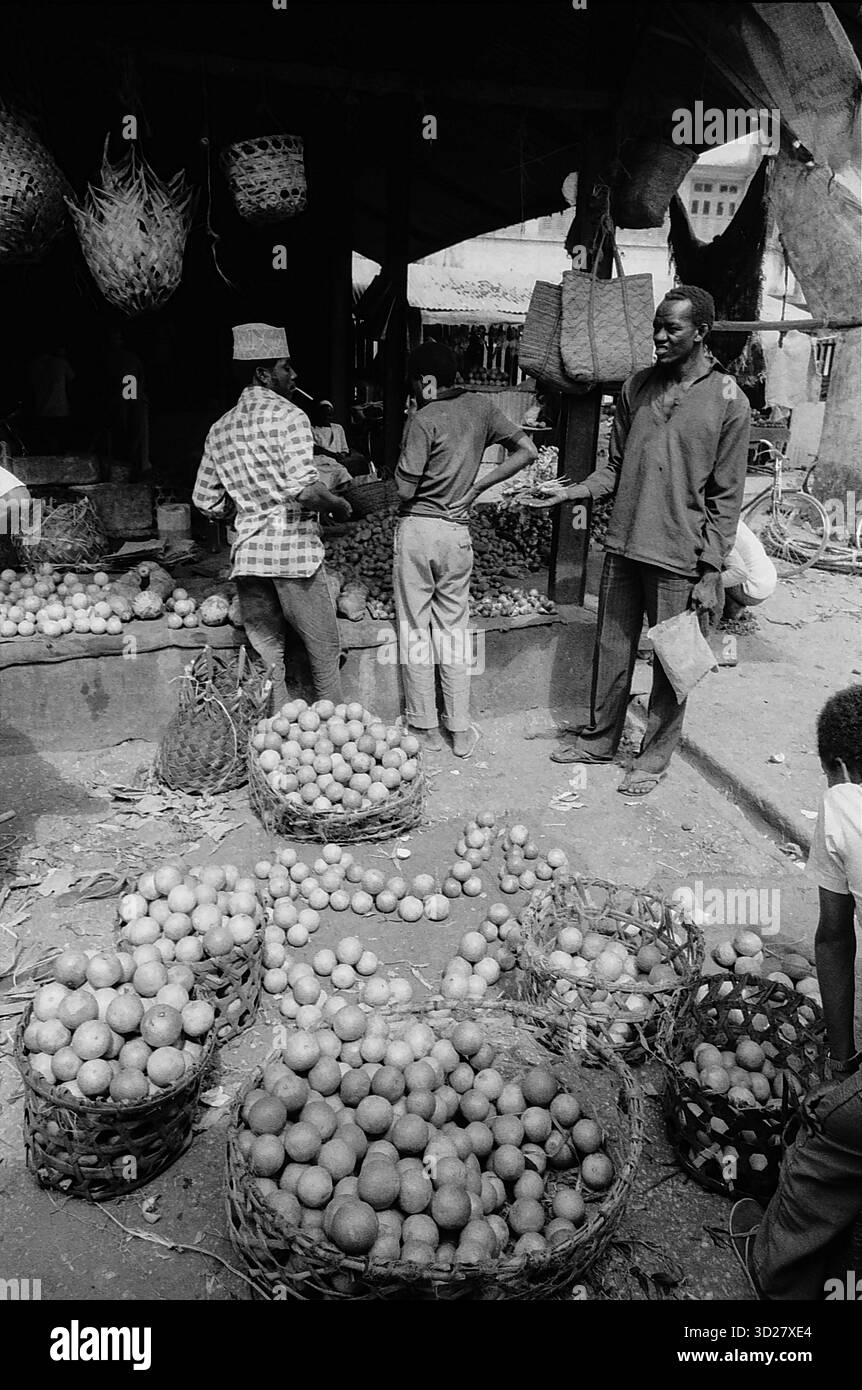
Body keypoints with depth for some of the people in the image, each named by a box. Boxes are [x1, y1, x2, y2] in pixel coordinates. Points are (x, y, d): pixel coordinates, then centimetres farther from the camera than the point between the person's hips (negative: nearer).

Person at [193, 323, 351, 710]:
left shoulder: (220, 429, 13)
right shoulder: (287, 416, -8)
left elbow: (206, 501, 16)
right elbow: (304, 489, -21)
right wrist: (338, 505, -3)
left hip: (247, 554, 7)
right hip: (293, 549, -7)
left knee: (265, 658, 11)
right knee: (324, 654, 4)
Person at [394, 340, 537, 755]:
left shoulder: (425, 420, -11)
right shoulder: (480, 406, 5)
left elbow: (405, 491, -14)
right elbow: (527, 451, 7)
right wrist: (476, 487, 7)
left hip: (417, 529, -5)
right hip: (458, 532, 5)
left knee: (415, 630, 7)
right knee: (453, 631, 12)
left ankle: (426, 727, 14)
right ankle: (460, 731, 15)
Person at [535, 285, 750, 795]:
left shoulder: (728, 400, -6)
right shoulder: (637, 387, 7)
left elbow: (726, 497, -6)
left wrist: (711, 571, -9)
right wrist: (573, 491, -5)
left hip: (681, 558, -4)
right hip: (624, 546, 4)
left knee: (673, 661, 6)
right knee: (612, 648, 14)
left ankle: (656, 757, 22)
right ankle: (600, 738, 31)